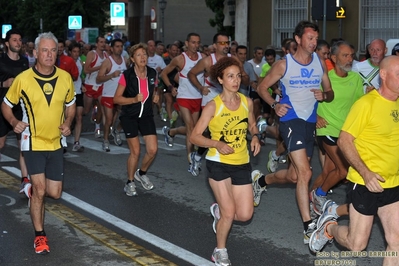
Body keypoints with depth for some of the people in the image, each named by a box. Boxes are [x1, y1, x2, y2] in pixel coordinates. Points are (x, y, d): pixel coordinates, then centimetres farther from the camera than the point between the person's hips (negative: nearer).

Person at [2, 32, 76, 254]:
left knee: (55, 193, 6)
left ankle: (34, 189, 42)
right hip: (33, 143, -3)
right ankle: (40, 235, 7)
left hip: (56, 143, 3)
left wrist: (68, 123, -5)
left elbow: (71, 104, 13)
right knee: (40, 190, -10)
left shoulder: (65, 78, -3)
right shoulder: (23, 79, -12)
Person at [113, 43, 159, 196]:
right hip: (129, 116, -4)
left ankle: (141, 173, 24)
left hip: (146, 115, 4)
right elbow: (116, 99, -12)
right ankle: (130, 183, 17)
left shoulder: (153, 74, -3)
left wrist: (155, 96, -4)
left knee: (153, 150, -5)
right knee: (135, 151, -4)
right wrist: (134, 99, -25)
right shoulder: (127, 76, -15)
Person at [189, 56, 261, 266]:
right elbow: (194, 136, -11)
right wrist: (217, 144, -27)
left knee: (245, 215, 1)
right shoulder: (213, 106, -14)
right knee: (229, 213, -6)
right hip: (218, 164, -4)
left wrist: (255, 137, -3)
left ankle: (218, 211, 35)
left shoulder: (247, 102, -1)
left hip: (242, 164, 4)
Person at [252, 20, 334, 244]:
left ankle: (261, 180, 43)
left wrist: (324, 96, -12)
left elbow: (330, 92, 11)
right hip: (291, 119, -5)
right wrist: (274, 104, -14)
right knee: (305, 173, -18)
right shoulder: (283, 64, -6)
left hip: (310, 122, 5)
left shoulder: (320, 63, 5)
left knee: (294, 175, 13)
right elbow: (262, 87, 3)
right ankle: (309, 227, -15)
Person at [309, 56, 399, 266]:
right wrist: (365, 172, -24)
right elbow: (344, 141, -15)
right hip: (364, 183, -6)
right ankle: (329, 227, 32)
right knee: (356, 244, 4)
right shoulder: (366, 103, -15)